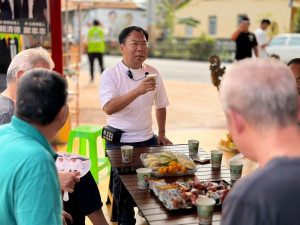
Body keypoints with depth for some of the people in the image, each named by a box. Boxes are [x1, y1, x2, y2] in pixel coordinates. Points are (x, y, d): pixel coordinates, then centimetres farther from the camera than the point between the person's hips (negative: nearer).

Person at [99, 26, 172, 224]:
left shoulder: (153, 73, 4)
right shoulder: (110, 75, -11)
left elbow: (160, 105, 15)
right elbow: (109, 108, -27)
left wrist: (162, 134, 10)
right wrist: (138, 91, -36)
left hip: (148, 139, 4)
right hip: (120, 141, -4)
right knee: (123, 183, 1)